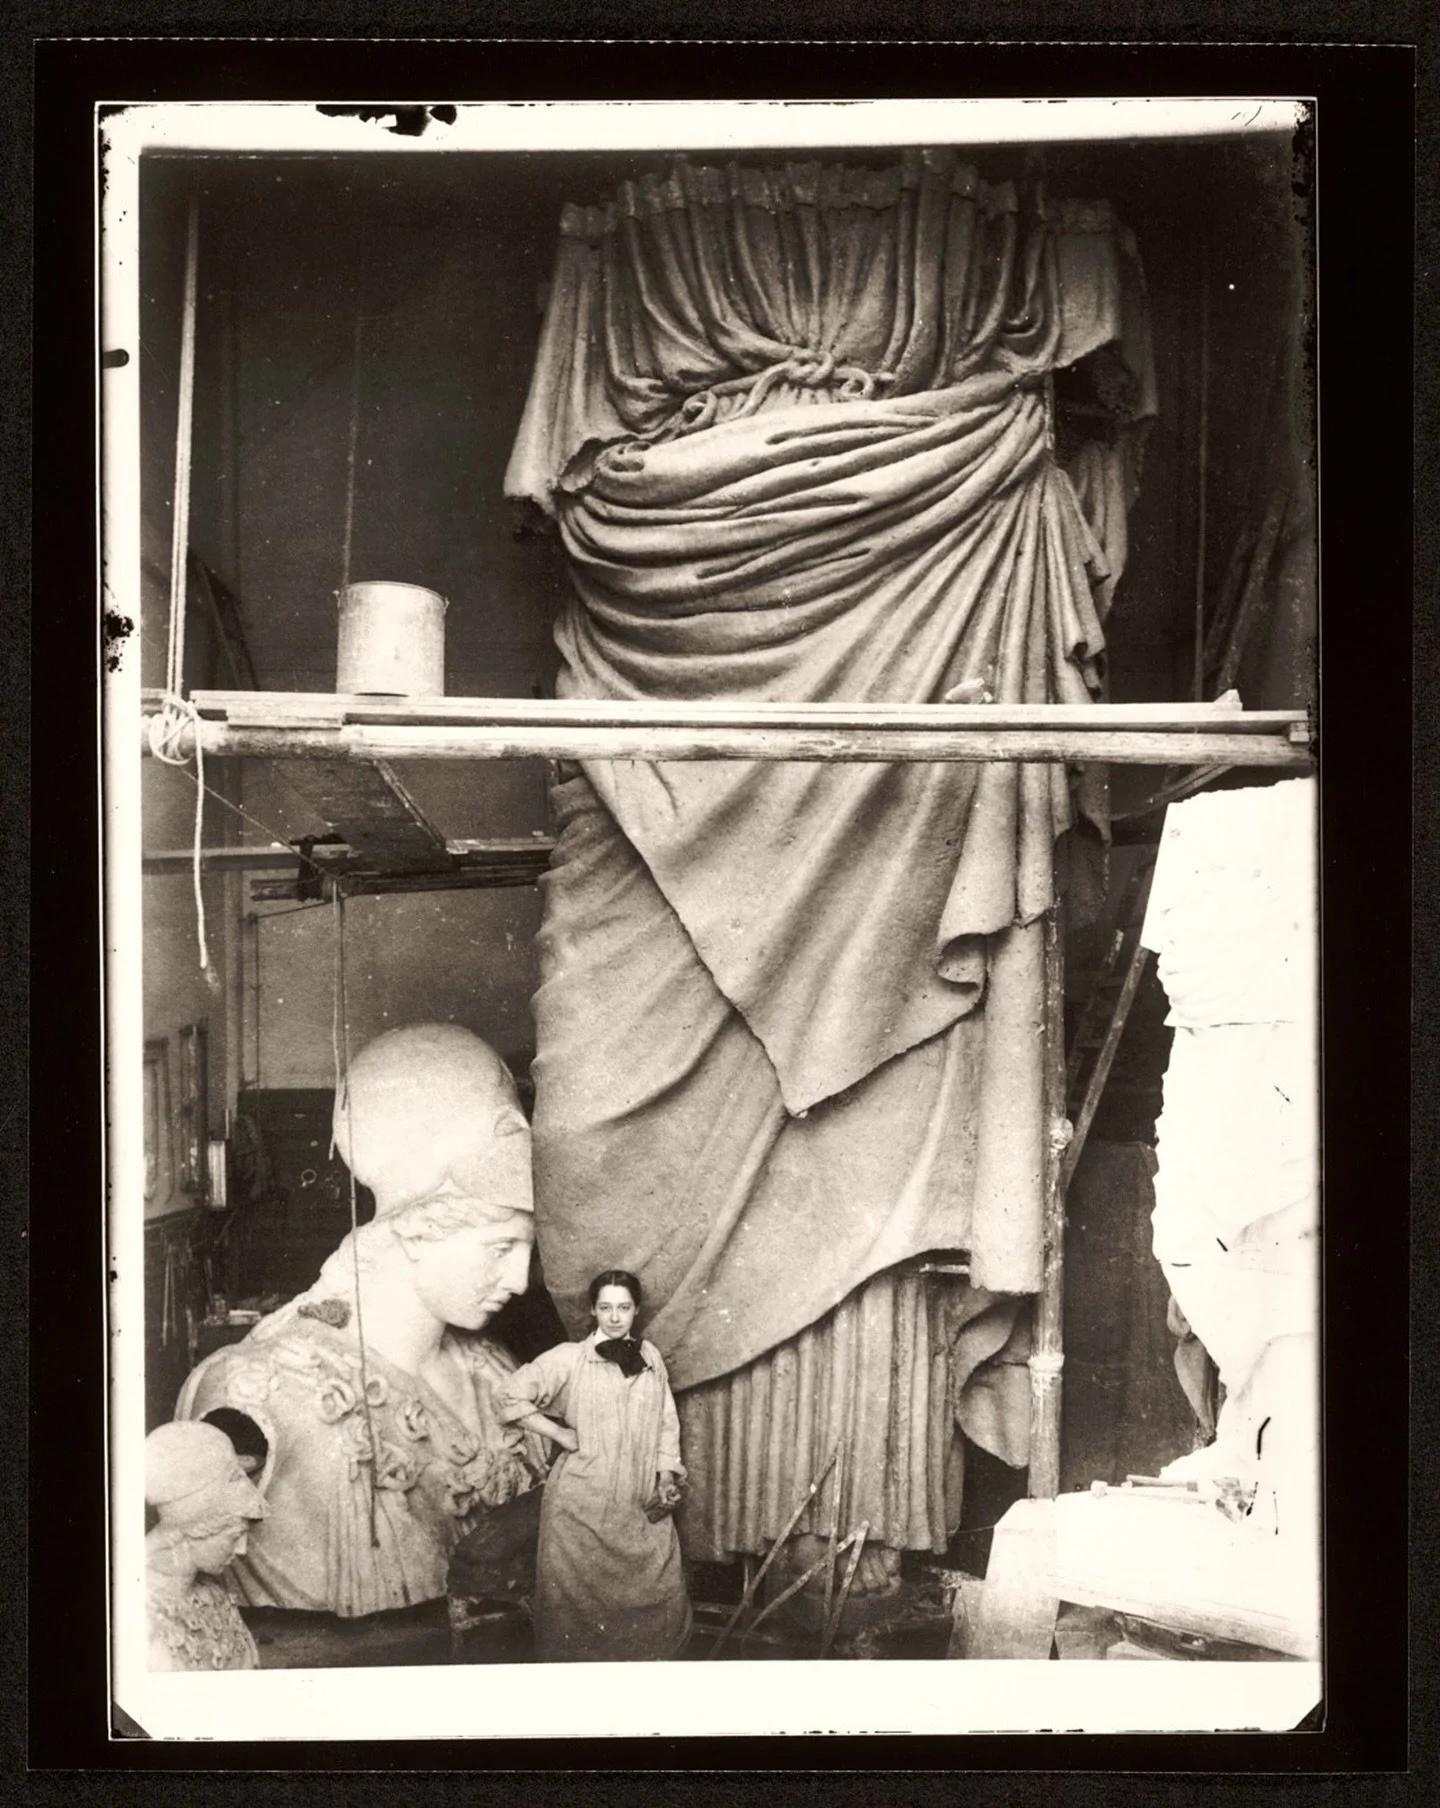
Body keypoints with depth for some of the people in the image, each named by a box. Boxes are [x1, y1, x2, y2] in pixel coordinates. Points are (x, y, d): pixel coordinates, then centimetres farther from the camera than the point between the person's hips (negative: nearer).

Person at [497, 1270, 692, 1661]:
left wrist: (667, 1478, 2)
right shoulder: (570, 1358, -4)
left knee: (660, 1592, 4)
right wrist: (560, 1434, -6)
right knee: (576, 1591, 2)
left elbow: (666, 1422, 11)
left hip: (641, 1504, 4)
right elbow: (513, 1397, -5)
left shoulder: (650, 1357, 9)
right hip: (583, 1501, -4)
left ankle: (624, 1659, 21)